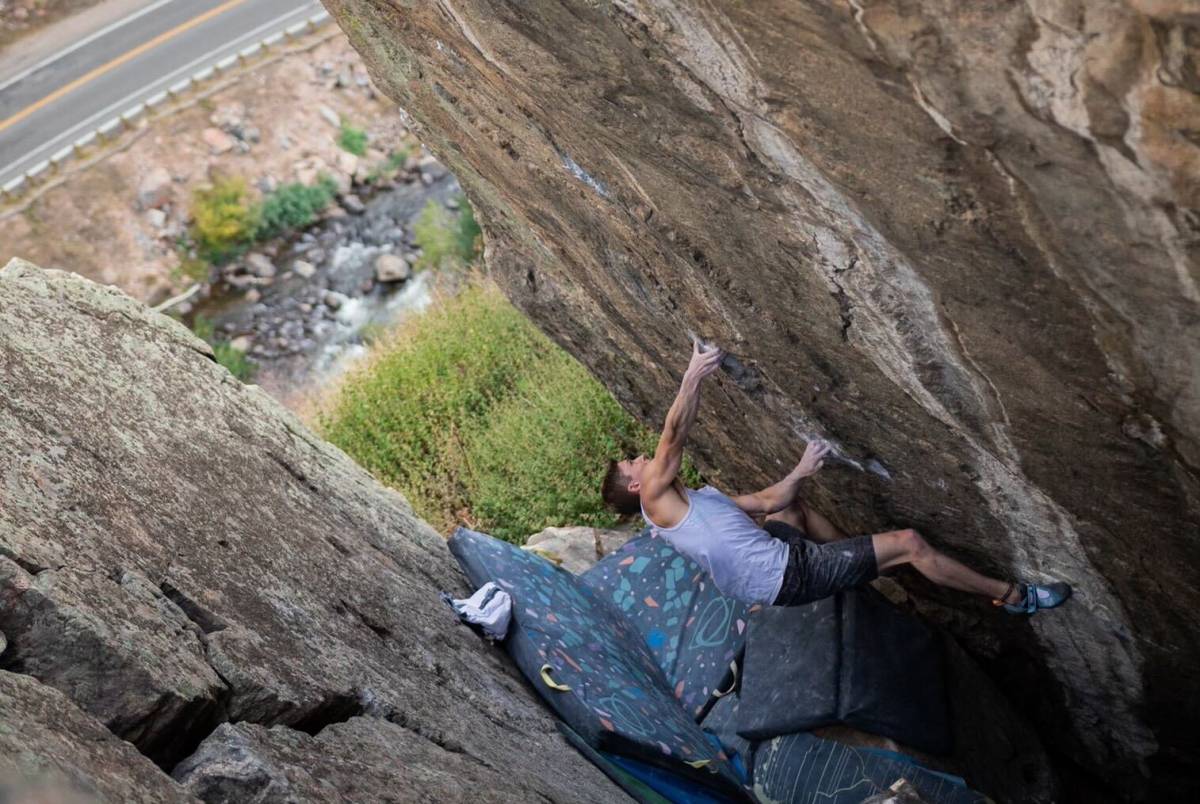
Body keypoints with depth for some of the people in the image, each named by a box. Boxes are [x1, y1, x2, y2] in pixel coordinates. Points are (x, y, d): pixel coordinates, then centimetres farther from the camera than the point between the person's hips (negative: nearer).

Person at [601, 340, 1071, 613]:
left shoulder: (696, 498, 16)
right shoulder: (655, 498, -10)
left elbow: (766, 501, 16)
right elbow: (672, 437, -29)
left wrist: (801, 470, 8)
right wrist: (692, 379, -34)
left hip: (777, 554, 10)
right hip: (788, 576, -10)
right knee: (908, 542, -7)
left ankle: (861, 558, 44)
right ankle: (1012, 596, 13)